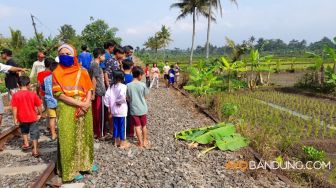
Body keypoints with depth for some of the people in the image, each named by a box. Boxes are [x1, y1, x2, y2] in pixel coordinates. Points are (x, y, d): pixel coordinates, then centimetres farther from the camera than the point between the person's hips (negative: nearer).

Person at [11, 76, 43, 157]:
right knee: (34, 133, 8)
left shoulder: (16, 95, -10)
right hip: (32, 117, -1)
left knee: (24, 131, 30)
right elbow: (39, 105, -4)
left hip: (22, 118, 1)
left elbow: (14, 108, -10)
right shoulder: (33, 94, -10)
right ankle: (35, 150, 9)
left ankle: (26, 143, 26)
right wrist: (40, 114, 10)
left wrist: (15, 119, -2)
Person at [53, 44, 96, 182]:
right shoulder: (57, 73, -4)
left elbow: (89, 89, 4)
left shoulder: (82, 72, 5)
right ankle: (71, 170, 11)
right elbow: (58, 94, -11)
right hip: (67, 110, -3)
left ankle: (85, 162, 29)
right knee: (69, 138, 0)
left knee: (84, 136, 12)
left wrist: (86, 103, -15)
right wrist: (79, 104, -18)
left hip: (84, 109, 3)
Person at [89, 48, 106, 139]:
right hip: (98, 93, -9)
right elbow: (94, 80, -18)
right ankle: (99, 133, 8)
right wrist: (93, 93, -18)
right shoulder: (96, 65, -14)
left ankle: (95, 132, 23)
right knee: (98, 113, -1)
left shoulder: (95, 65, 14)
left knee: (96, 113, 14)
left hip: (98, 92, 9)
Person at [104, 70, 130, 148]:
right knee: (122, 126, 5)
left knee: (115, 125, 16)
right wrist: (120, 101, -14)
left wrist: (109, 106, 7)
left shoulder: (111, 86, 3)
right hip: (122, 110, -5)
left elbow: (106, 97, -1)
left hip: (114, 110, 6)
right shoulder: (123, 86, -15)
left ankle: (116, 141, 27)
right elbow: (122, 96, -33)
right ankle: (123, 143, 13)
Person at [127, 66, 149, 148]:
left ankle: (140, 143, 16)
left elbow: (128, 98, -3)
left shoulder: (128, 85, -11)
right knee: (144, 126, 17)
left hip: (134, 109, 0)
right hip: (142, 109, 0)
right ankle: (145, 141, 29)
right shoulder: (143, 85, -13)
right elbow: (146, 95, 0)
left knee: (137, 126, 9)